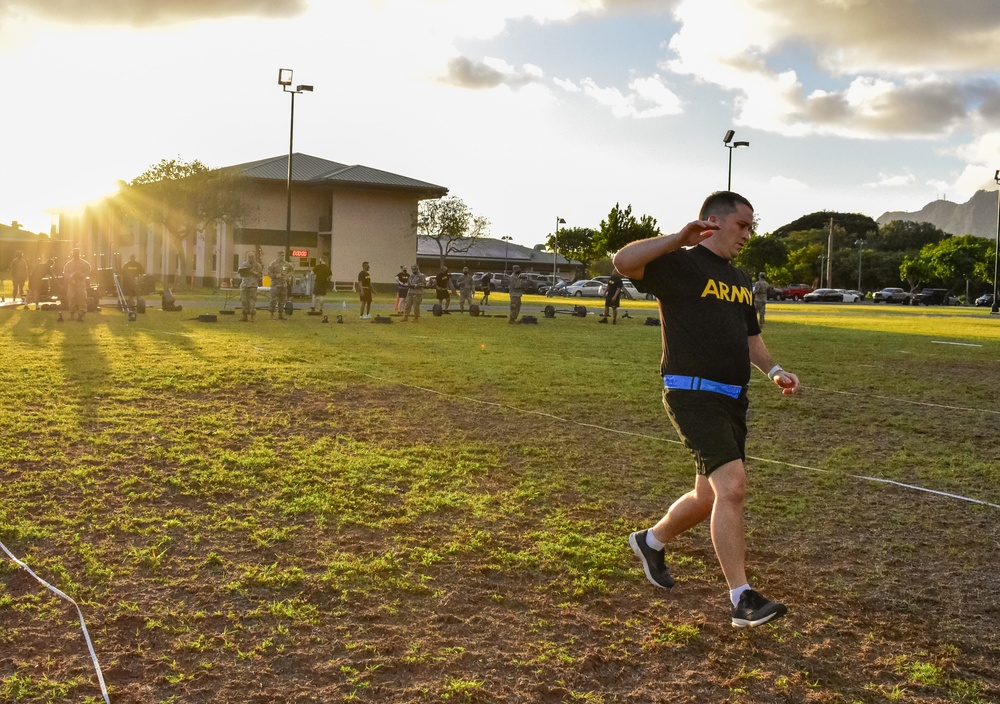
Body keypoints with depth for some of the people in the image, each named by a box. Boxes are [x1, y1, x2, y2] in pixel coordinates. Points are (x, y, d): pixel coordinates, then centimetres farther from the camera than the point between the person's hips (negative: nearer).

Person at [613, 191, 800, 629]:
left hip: (732, 399, 9)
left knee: (712, 497, 15)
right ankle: (742, 600, -13)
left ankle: (651, 541, 41)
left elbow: (750, 336, 29)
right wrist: (678, 239, -27)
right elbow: (624, 262, -24)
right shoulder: (679, 265, -6)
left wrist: (772, 370, 11)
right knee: (732, 486, -19)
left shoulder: (740, 280, 20)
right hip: (692, 393, -9)